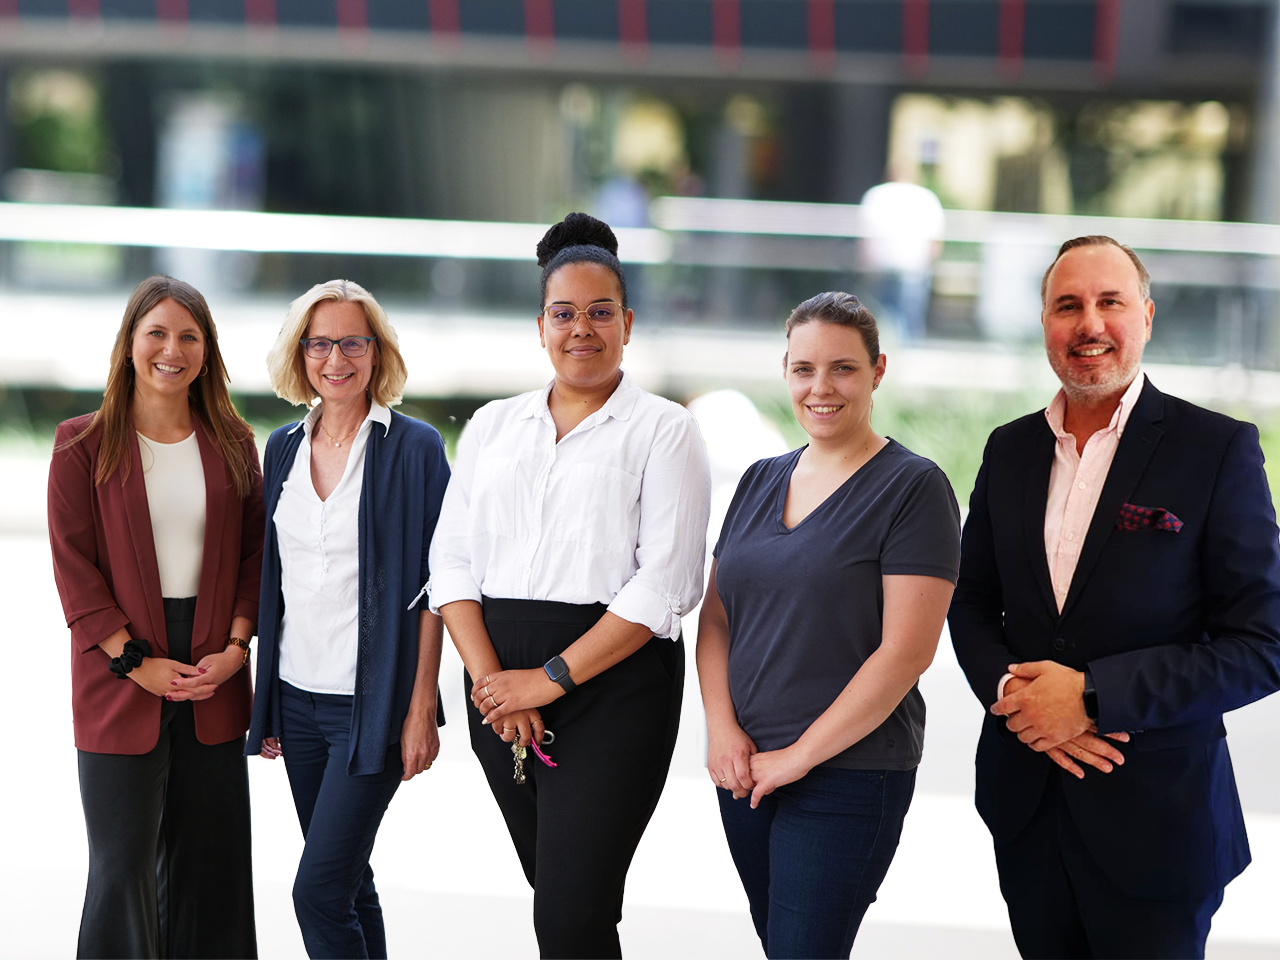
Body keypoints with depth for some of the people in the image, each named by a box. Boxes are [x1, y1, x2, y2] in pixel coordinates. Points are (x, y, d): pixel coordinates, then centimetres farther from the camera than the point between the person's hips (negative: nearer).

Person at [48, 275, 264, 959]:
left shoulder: (232, 445, 9)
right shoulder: (84, 447, -1)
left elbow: (255, 552, 10)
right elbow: (74, 568, -4)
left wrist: (236, 647, -5)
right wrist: (137, 664, -11)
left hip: (212, 677, 3)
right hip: (120, 681, -3)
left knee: (208, 862, 7)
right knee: (123, 869, -3)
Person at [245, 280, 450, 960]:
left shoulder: (414, 448, -6)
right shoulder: (284, 448, 10)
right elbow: (273, 583, 14)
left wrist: (422, 708, -12)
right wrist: (266, 705, 12)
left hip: (371, 702, -6)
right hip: (298, 699, 6)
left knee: (319, 891, -12)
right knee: (348, 883, 12)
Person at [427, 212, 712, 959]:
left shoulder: (663, 430, -1)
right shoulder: (492, 428, 14)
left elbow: (666, 582, -10)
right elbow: (453, 560, 8)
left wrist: (552, 678, -13)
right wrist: (490, 678, -8)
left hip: (614, 682, -5)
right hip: (503, 689, 5)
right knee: (553, 890, 10)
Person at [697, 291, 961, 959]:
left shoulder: (913, 489, -8)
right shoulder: (761, 481, 12)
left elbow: (906, 649, -15)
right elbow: (715, 615, 13)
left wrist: (800, 755, -14)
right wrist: (721, 728, -4)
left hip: (848, 773, -6)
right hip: (745, 771, 6)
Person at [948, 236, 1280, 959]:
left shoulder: (1219, 449, -8)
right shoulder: (1010, 450, 8)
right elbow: (973, 603, 13)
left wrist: (1091, 694, -18)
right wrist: (1009, 692, -9)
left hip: (1155, 817, -4)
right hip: (1026, 806, 4)